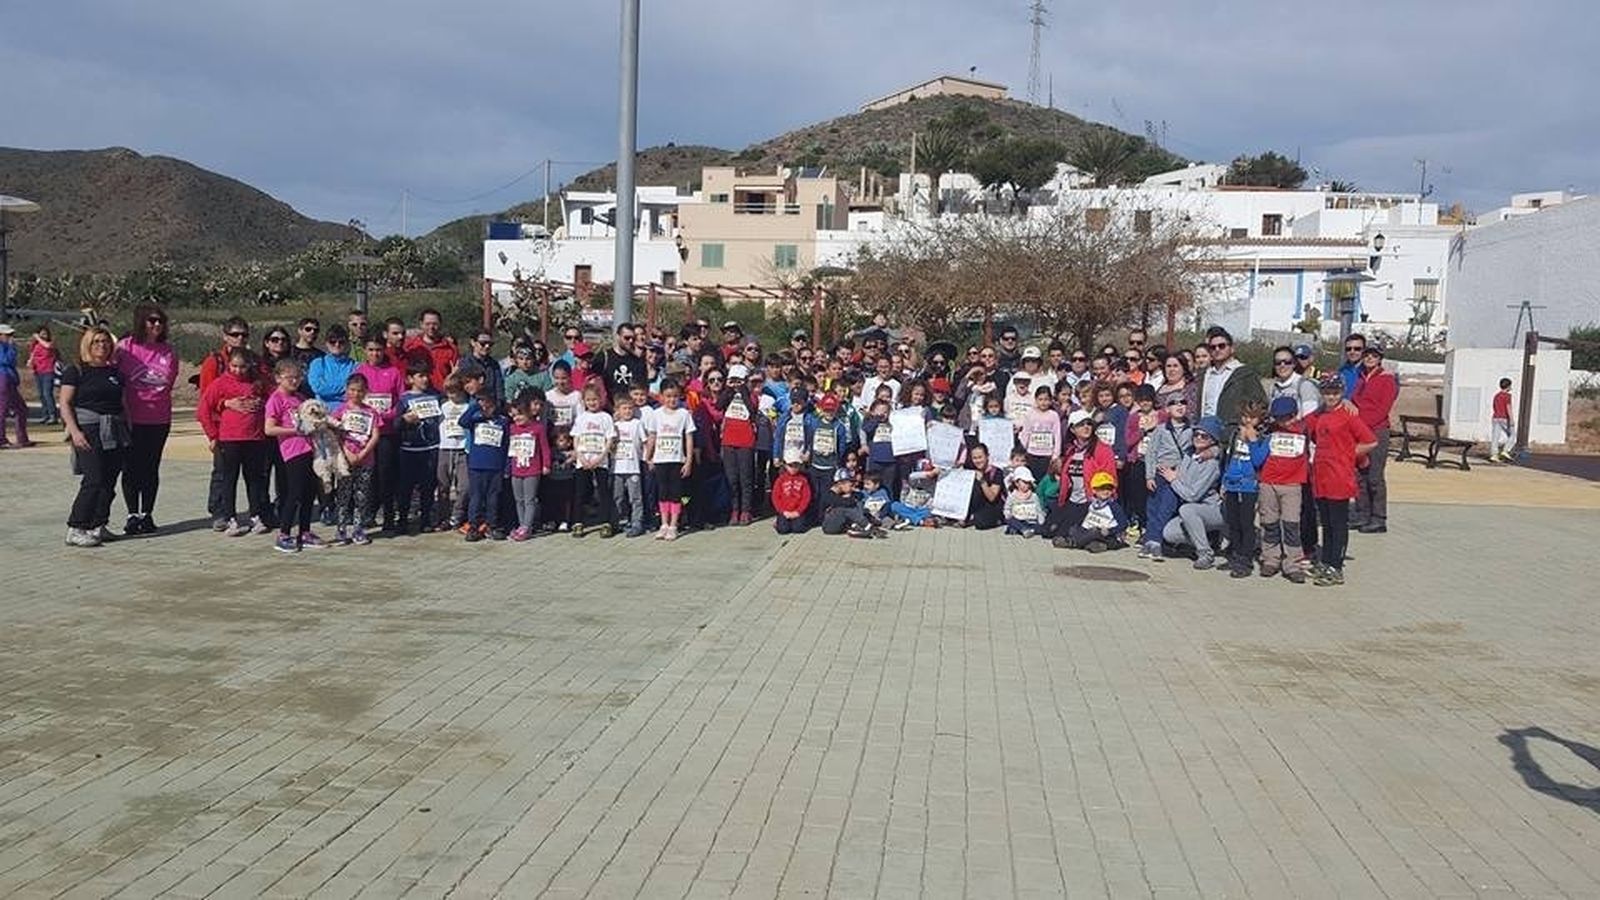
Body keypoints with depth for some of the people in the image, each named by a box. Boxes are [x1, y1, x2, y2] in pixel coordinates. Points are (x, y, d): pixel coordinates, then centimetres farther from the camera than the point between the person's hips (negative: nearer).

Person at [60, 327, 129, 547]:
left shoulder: (115, 372, 15)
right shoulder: (75, 371, -1)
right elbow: (65, 404, -5)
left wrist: (128, 429, 13)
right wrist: (75, 431, -15)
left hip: (115, 431, 6)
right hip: (89, 431, -6)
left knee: (109, 481, 4)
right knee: (94, 480, -12)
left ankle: (97, 526, 13)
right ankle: (75, 530, -7)